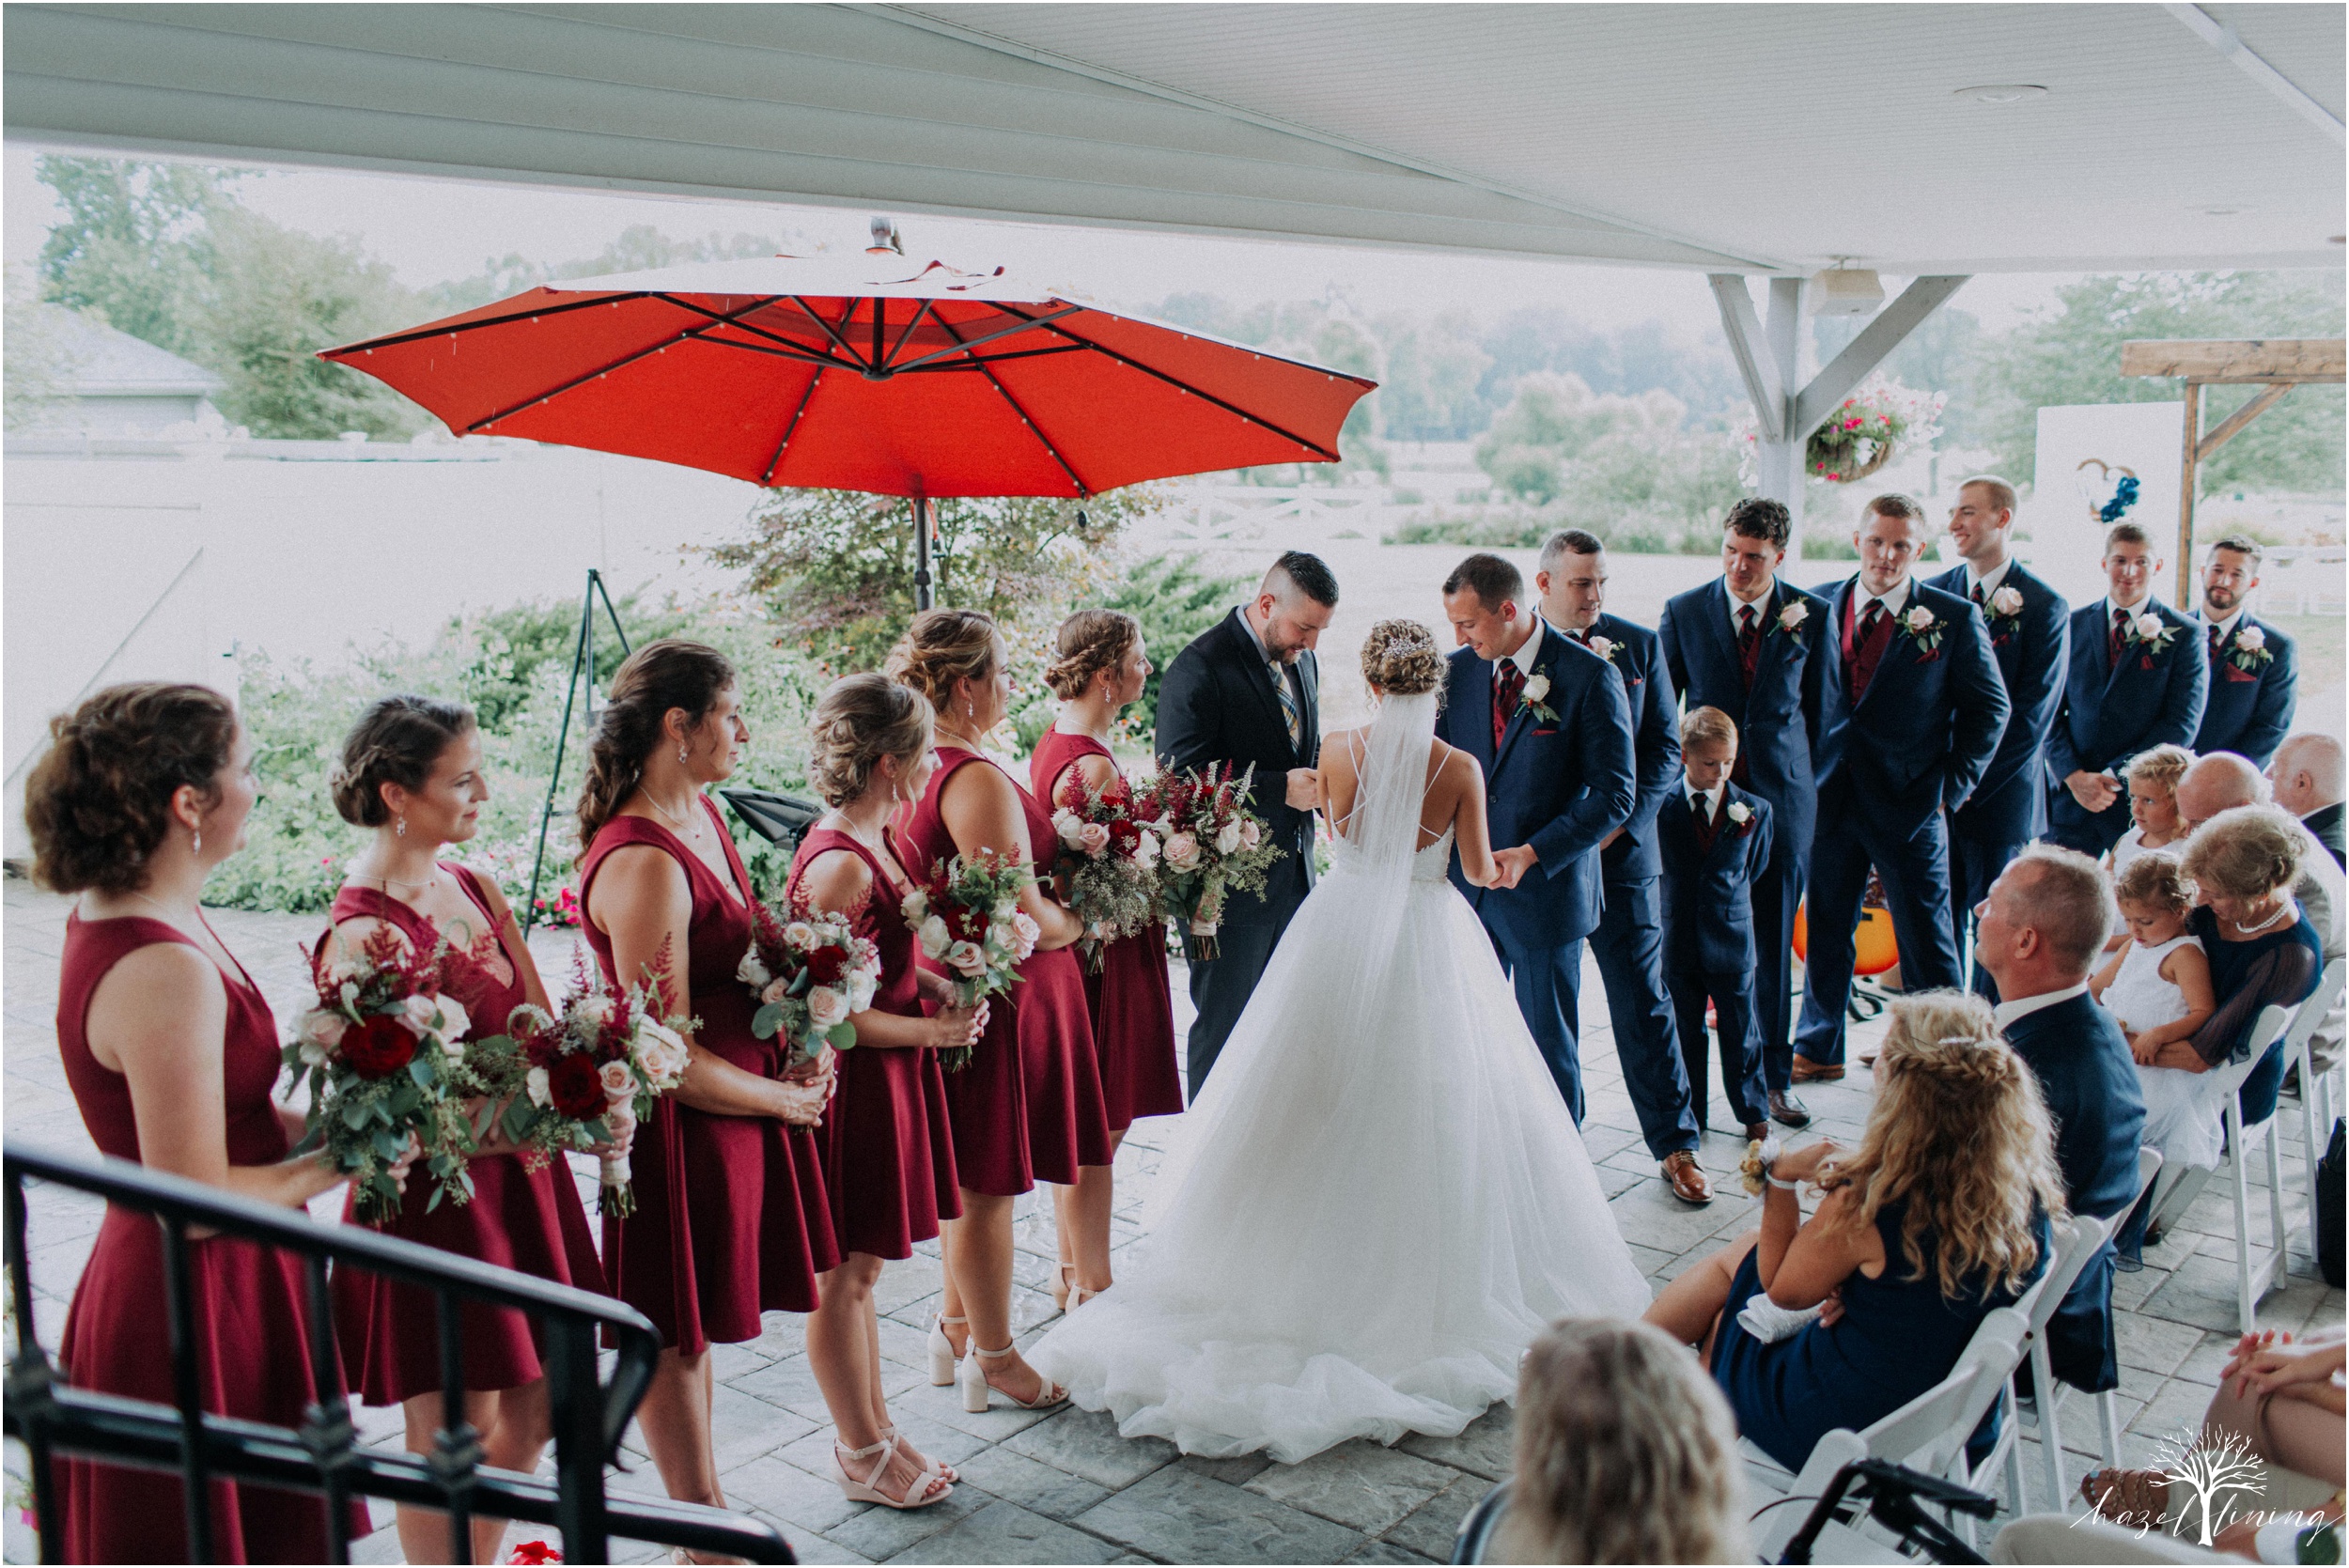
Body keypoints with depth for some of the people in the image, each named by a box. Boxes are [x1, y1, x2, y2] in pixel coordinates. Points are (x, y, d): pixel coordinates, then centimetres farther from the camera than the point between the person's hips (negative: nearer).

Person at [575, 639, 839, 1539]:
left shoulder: (701, 814, 4)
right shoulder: (643, 864, -26)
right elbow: (668, 1056, -23)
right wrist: (782, 1098, -9)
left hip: (741, 1101, 9)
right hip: (683, 1125, -9)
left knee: (693, 1326, 22)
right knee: (675, 1335, 10)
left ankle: (704, 1505, 39)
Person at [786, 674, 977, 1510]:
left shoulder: (870, 839, 5)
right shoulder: (837, 866, -24)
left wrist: (938, 986, 2)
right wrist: (936, 1030, -15)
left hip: (885, 1076, 10)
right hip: (853, 1084, -10)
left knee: (859, 1267, 20)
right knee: (846, 1273, 7)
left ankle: (874, 1429, 34)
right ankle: (862, 1455, 23)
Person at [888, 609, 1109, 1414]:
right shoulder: (978, 780, -24)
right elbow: (1024, 916, -25)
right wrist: (1075, 925, -4)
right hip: (1000, 995, -10)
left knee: (970, 1179, 22)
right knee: (988, 1183, 5)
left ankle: (955, 1330, 37)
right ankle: (994, 1360, 21)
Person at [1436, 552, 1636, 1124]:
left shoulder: (1591, 677, -10)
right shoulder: (1459, 670, 5)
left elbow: (1614, 793, -11)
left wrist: (1533, 854, -18)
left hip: (1546, 889, -4)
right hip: (1466, 886, 4)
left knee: (1550, 1045, 6)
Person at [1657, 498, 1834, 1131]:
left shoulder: (1811, 614, 0)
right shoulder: (1682, 612, -1)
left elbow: (1823, 708, 8)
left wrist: (1810, 782, 7)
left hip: (1782, 796, 0)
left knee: (1773, 946, 9)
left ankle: (1775, 1074, 22)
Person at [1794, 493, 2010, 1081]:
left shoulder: (1954, 617, -3)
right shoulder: (1821, 606, 5)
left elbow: (1989, 706, 1)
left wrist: (1952, 785, -5)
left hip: (1910, 805, -3)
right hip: (1832, 798, 3)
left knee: (1926, 940, 4)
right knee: (1826, 929, 14)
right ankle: (1818, 1049, 29)